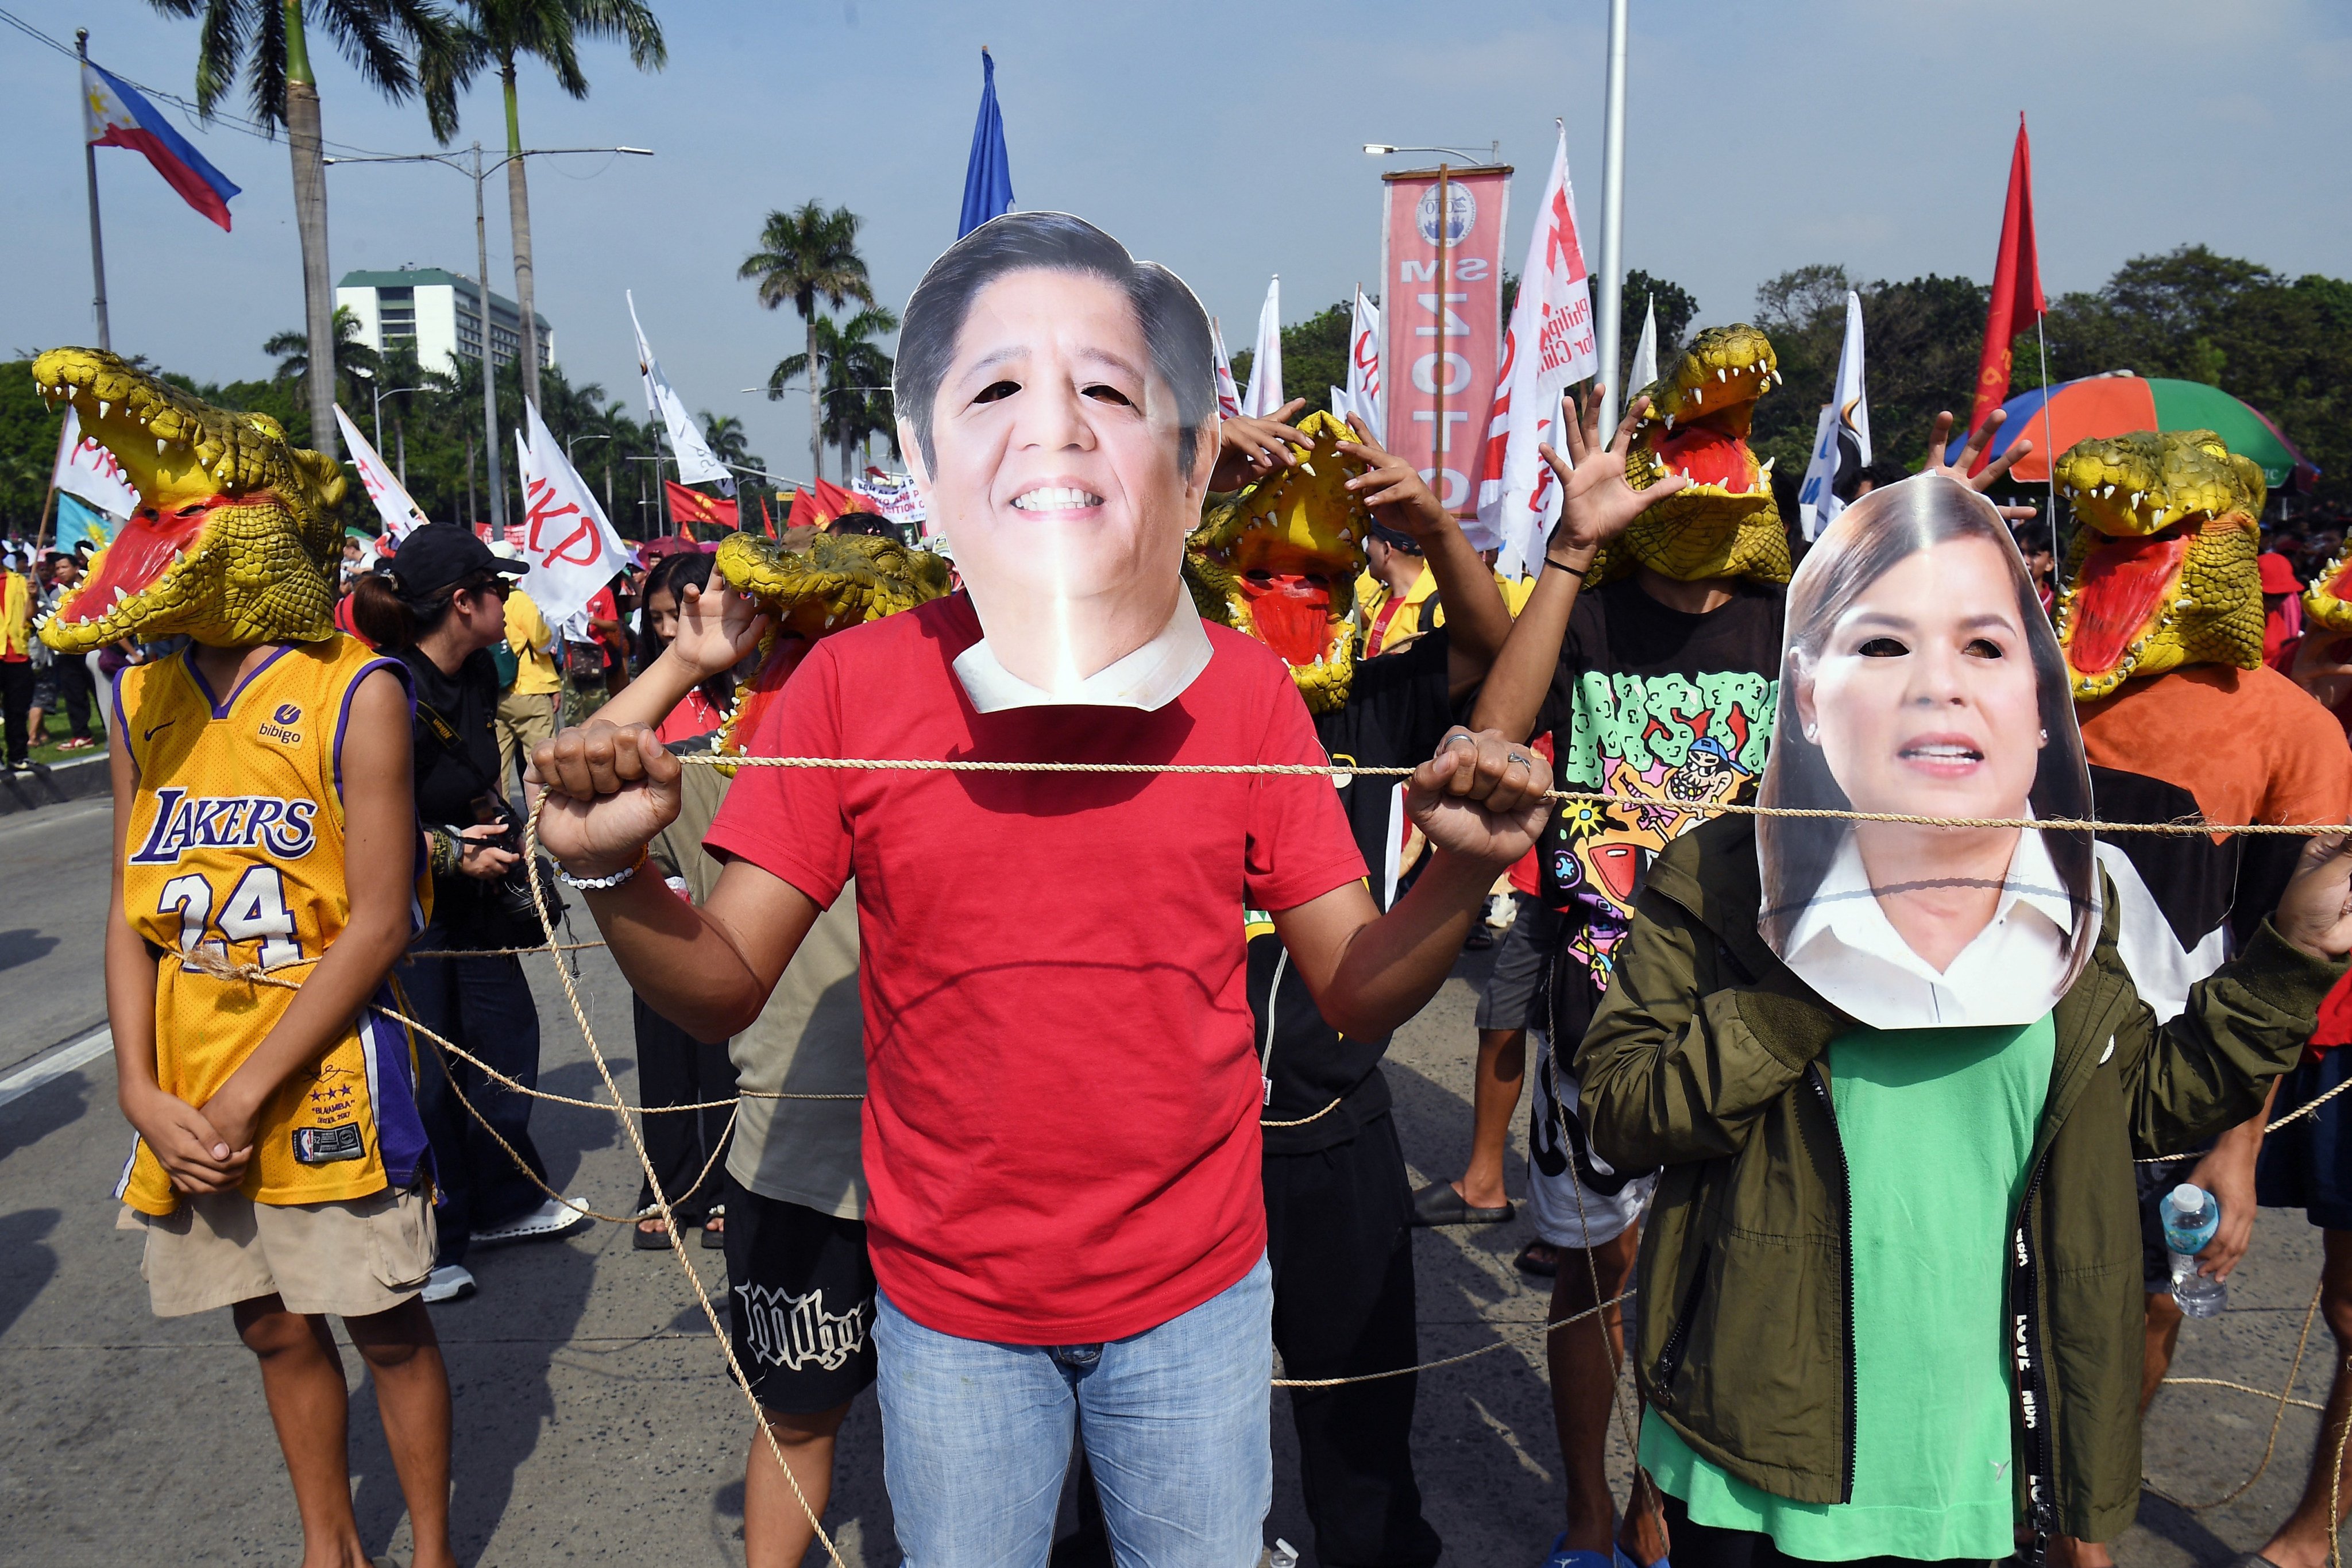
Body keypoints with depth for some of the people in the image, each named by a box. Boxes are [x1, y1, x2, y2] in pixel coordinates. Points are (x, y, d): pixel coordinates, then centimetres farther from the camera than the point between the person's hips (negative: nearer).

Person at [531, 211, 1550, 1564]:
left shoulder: (1247, 691, -8)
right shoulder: (856, 686, -10)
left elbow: (1357, 995, -5)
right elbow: (726, 990, -8)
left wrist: (1463, 873, -24)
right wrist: (613, 873, -27)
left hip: (1196, 1294, 1)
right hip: (949, 1309, 0)